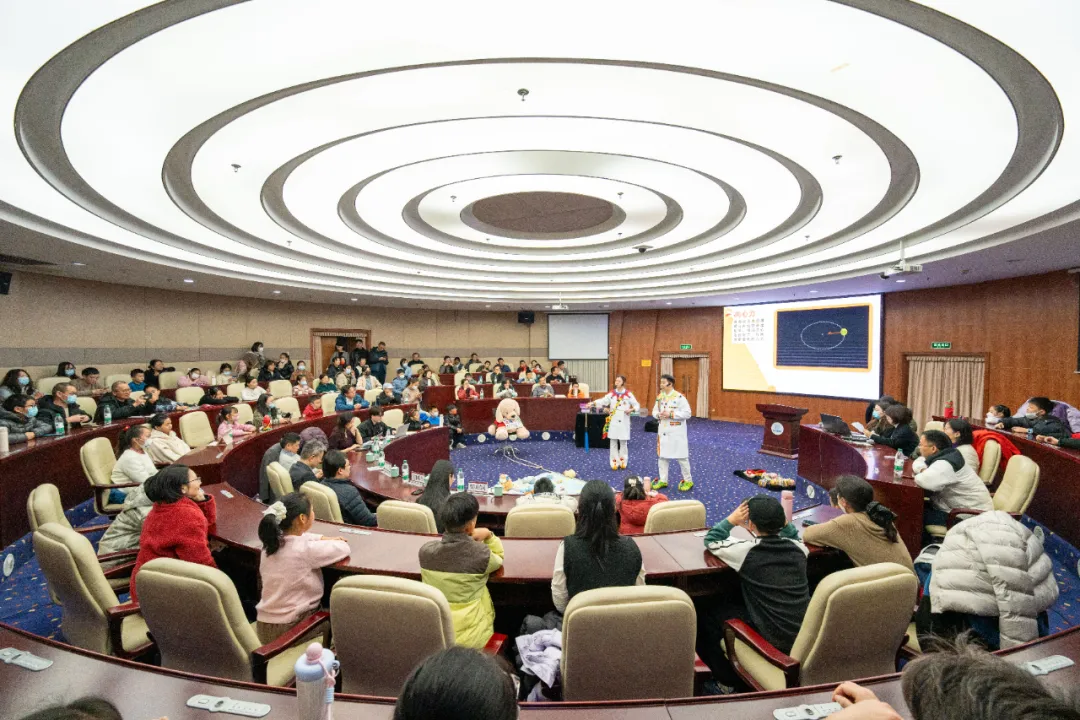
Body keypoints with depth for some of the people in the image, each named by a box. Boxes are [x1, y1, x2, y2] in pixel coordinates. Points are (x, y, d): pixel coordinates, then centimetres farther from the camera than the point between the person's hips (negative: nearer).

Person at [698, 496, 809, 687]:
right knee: (741, 601, 31)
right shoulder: (797, 547, -1)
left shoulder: (747, 550, -15)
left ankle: (727, 680, 18)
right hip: (805, 636, 6)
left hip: (773, 640, -6)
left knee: (706, 613, 11)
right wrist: (784, 522, 11)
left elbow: (710, 540, 2)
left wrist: (731, 520, 6)